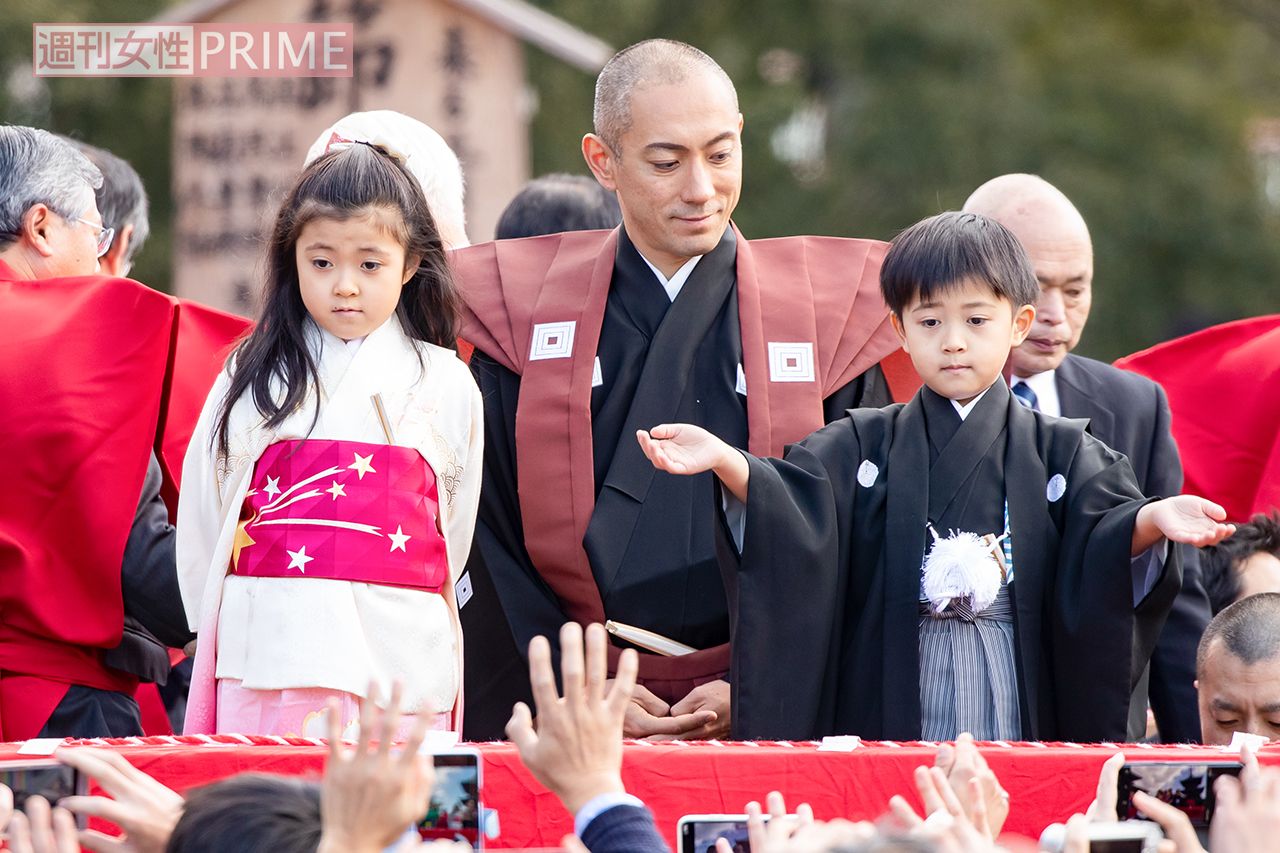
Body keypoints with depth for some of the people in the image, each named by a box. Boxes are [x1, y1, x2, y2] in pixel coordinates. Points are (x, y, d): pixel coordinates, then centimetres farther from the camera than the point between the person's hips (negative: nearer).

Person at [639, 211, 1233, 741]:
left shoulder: (1059, 451, 7)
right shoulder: (864, 445, 7)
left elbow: (1100, 536, -6)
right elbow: (791, 510, -8)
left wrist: (1151, 519, -29)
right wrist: (722, 459, -26)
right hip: (889, 709, 0)